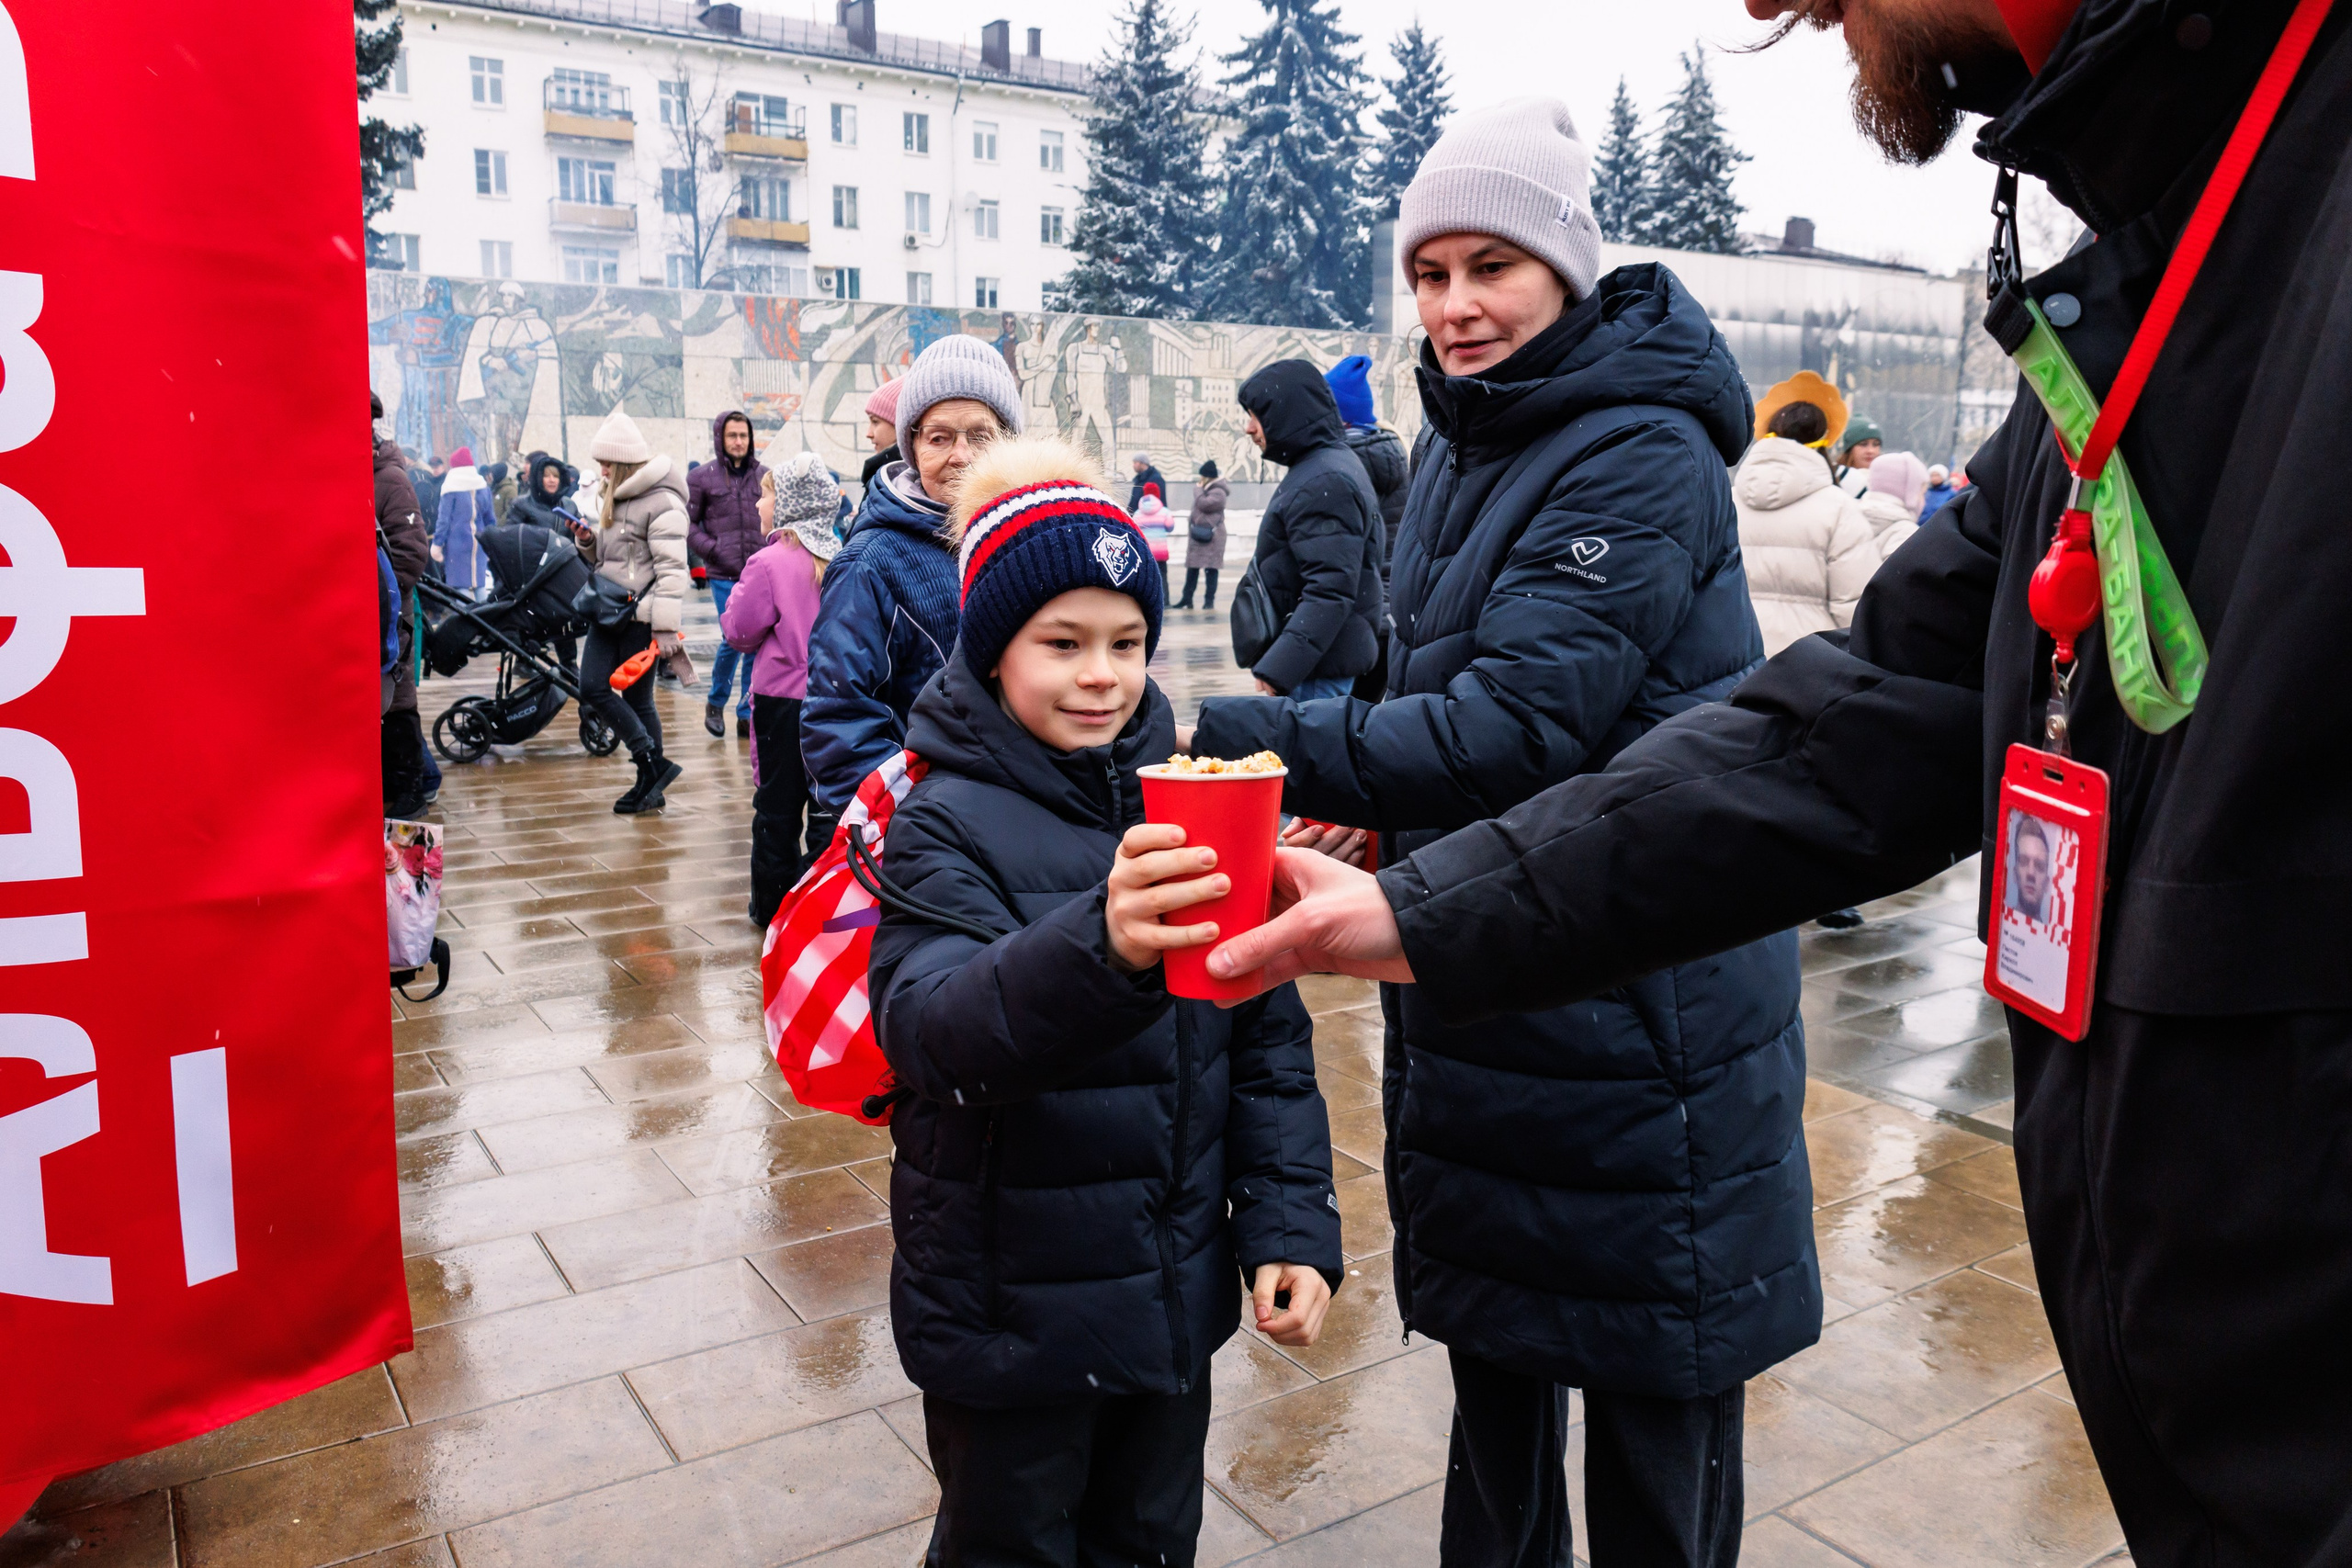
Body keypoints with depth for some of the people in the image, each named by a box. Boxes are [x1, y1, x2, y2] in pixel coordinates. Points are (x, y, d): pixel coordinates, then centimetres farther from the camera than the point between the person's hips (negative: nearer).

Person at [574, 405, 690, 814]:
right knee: (592, 688, 3)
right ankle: (654, 766, 7)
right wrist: (588, 539, 2)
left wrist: (666, 626, -23)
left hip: (641, 615, -9)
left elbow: (672, 568, -19)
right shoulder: (614, 497, 15)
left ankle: (651, 780, 11)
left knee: (637, 699, -3)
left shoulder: (661, 503, -14)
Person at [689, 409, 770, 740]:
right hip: (725, 576, -3)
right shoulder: (702, 477, 3)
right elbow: (687, 524, 4)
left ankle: (747, 715, 13)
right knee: (734, 639, -9)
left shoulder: (764, 475, 9)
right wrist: (714, 550, -7)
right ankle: (716, 701, 16)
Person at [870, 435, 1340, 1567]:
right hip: (1012, 1313, -4)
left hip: (1175, 1297, 4)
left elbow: (1269, 1035, 4)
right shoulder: (948, 825, -15)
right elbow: (932, 1030, -33)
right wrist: (1097, 947, -51)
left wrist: (1289, 1225, -3)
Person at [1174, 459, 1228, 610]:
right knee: (1192, 567, 8)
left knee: (1211, 568, -3)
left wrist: (1198, 490, -7)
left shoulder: (1218, 492, -12)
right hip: (1197, 535, 9)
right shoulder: (1205, 490, 17)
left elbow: (1203, 504, -24)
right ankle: (1187, 599, 12)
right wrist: (1190, 525, 17)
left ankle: (1210, 600, 0)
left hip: (1211, 536, -9)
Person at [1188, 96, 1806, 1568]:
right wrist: (1385, 818, 4)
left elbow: (1518, 725, -25)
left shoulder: (1642, 455, -17)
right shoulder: (1466, 452, 11)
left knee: (1655, 1396, 7)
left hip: (1639, 997, -8)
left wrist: (1245, 737, -24)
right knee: (1495, 1354, 22)